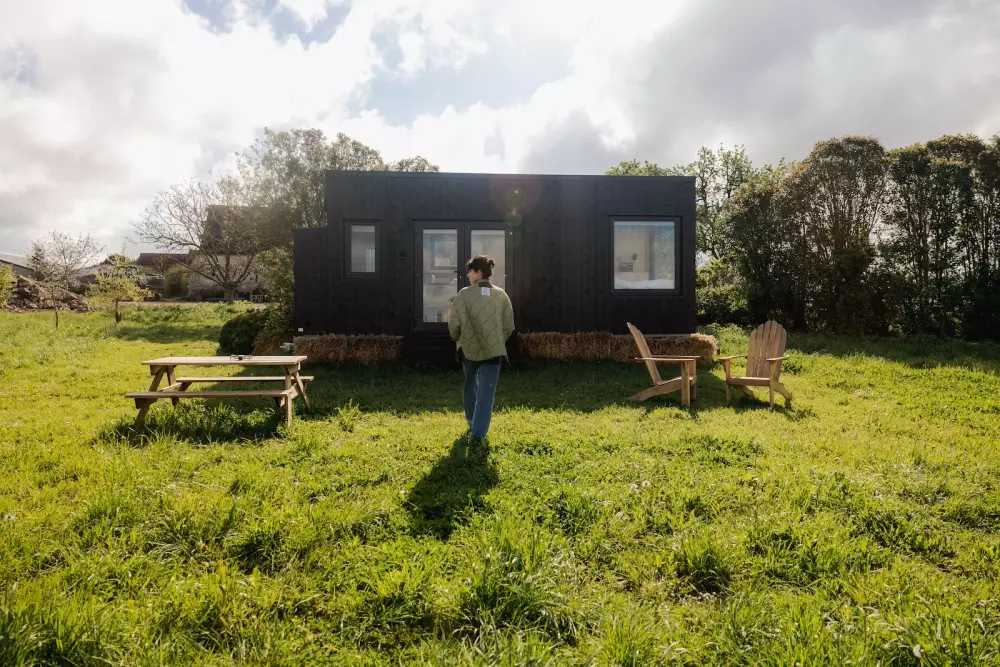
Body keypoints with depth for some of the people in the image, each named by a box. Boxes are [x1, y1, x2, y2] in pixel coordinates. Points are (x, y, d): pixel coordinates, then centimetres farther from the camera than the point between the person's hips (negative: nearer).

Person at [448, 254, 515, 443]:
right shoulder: (501, 295, 1)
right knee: (486, 393, 1)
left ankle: (472, 421, 40)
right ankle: (478, 433, -7)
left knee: (471, 386, 23)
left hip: (469, 349, 0)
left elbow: (454, 324, -9)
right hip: (493, 350, 0)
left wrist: (458, 340, 12)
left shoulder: (464, 294, -8)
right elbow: (509, 325, 3)